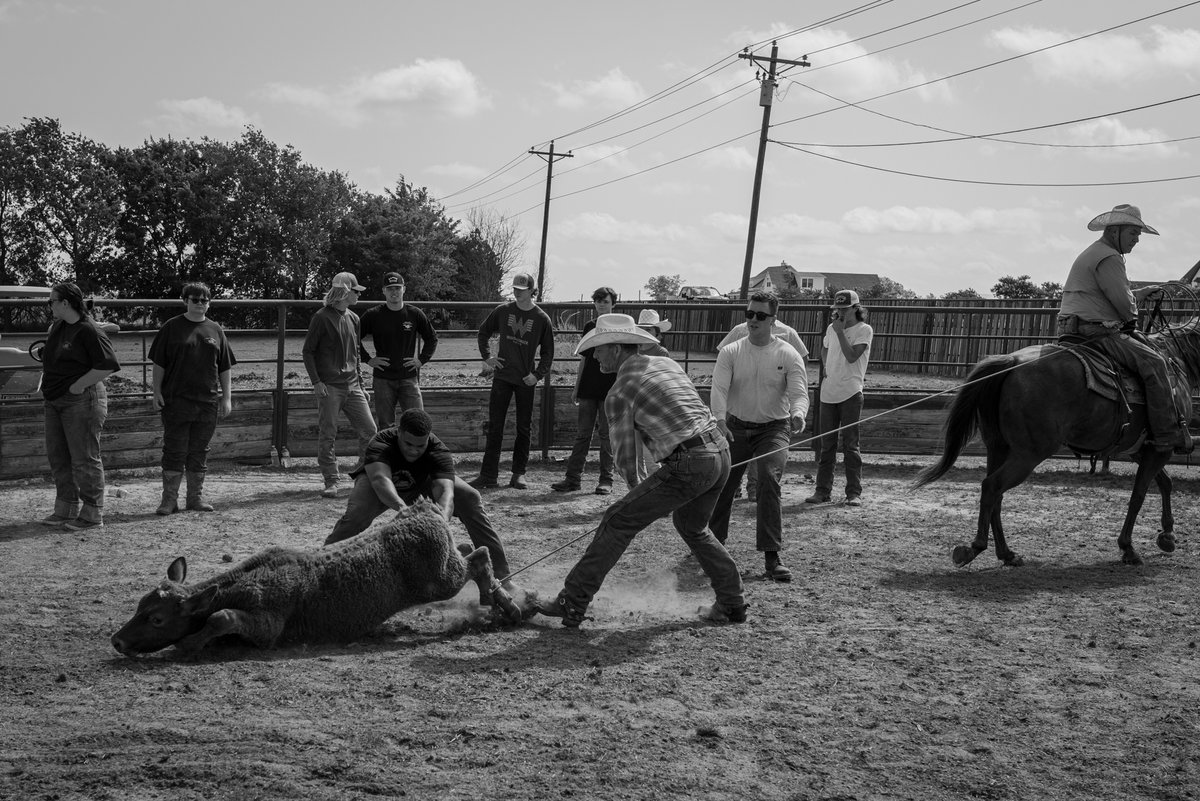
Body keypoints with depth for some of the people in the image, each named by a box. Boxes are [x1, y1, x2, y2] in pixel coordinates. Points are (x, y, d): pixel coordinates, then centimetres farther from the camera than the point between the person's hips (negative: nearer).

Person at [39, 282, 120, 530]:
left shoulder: (89, 331, -16)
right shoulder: (56, 327, 11)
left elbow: (108, 366, -21)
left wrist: (78, 384, -17)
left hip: (81, 400, -9)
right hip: (54, 400, 9)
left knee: (85, 458, -4)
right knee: (58, 456, 13)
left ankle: (92, 515, 2)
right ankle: (66, 509, 23)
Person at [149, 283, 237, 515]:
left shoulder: (215, 330, 10)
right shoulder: (172, 328, 2)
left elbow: (224, 367, 12)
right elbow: (159, 363, 2)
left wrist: (226, 397, 8)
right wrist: (157, 392, -4)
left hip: (208, 400, 3)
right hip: (176, 400, -3)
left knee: (199, 452, 9)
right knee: (174, 450, -1)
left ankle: (196, 496, 18)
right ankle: (169, 499, 4)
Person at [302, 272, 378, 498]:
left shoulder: (353, 318, 14)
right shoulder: (322, 317, -6)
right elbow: (308, 351, -5)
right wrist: (316, 381, -13)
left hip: (352, 386, 6)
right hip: (329, 386, -6)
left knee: (369, 431, 2)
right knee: (327, 435, -3)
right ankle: (332, 481, 4)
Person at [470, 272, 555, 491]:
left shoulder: (542, 319, -2)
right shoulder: (502, 311, 3)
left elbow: (547, 353, 5)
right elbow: (484, 332, 18)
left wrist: (538, 375, -7)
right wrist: (487, 357, 7)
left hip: (526, 381, -1)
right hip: (502, 376, 1)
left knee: (523, 429, 5)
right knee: (494, 426, -2)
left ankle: (519, 474, 15)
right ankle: (489, 475, 0)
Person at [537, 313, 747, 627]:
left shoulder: (619, 393, -4)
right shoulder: (667, 363, 17)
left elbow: (623, 454, 3)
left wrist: (634, 486, 24)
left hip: (688, 466, -8)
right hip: (720, 451, 8)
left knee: (618, 522, -1)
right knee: (692, 527, 30)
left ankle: (572, 604, -1)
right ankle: (732, 604, 31)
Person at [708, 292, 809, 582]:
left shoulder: (788, 355, -5)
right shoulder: (730, 352, -2)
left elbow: (799, 392, -15)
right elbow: (719, 388, -14)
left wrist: (797, 414, -39)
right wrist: (720, 419, -33)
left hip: (773, 428, -2)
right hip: (735, 427, 2)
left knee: (769, 479, -22)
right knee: (721, 483, 8)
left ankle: (772, 555, -22)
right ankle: (713, 540, 34)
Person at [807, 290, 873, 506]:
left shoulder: (864, 330, -4)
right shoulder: (832, 328, 13)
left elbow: (851, 356, -17)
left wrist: (840, 331, -14)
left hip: (851, 393, -6)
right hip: (828, 393, 6)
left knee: (850, 444, -4)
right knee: (825, 444, 8)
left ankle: (854, 492, 1)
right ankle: (823, 490, 14)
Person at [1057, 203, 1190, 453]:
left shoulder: (1090, 254, 23)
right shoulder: (1108, 257, -13)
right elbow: (1123, 303, -16)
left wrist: (1139, 294, 31)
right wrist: (1132, 321, 3)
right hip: (1096, 332, -12)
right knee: (1153, 363, -17)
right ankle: (1169, 435, -18)